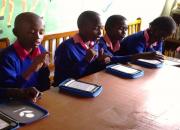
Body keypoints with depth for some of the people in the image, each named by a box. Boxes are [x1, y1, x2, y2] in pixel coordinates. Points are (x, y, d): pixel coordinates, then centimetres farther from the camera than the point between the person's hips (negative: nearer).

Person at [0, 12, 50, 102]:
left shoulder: (41, 50, 2)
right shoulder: (8, 56, -16)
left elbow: (45, 86, 9)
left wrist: (44, 67, -9)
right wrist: (31, 70, -26)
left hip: (39, 100, 4)